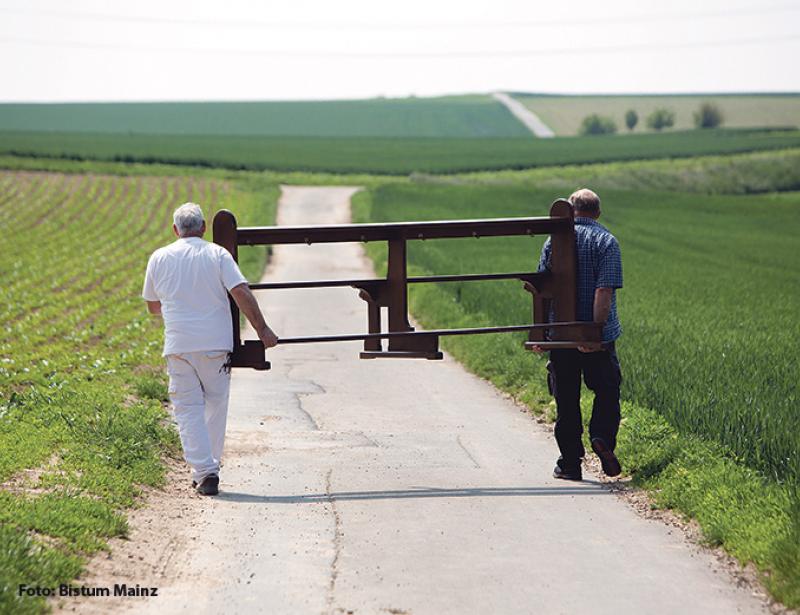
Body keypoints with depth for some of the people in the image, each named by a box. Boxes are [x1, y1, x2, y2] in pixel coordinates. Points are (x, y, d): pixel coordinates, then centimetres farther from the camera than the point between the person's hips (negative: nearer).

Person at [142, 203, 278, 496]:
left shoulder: (159, 258, 7)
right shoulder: (217, 254, 0)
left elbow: (153, 306, 17)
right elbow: (241, 292, -11)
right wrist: (262, 330, -6)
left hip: (179, 345, 0)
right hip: (216, 343, 0)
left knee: (188, 409, 3)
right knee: (216, 404, 15)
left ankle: (204, 471, -9)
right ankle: (210, 466, 20)